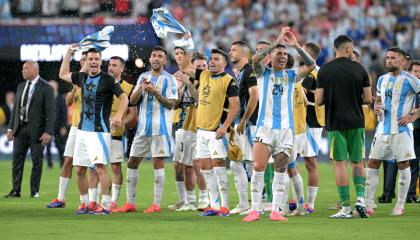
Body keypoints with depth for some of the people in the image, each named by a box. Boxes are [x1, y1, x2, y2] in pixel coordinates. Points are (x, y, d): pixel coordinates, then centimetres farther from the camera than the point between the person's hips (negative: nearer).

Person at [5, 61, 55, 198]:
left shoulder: (45, 88, -6)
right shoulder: (21, 86, 13)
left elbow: (51, 112, -10)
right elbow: (16, 108, 17)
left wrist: (48, 132, -16)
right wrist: (10, 127, 10)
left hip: (36, 130, -5)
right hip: (20, 128, 5)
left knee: (37, 160, 1)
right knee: (17, 159, 2)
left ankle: (35, 191, 8)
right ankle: (15, 191, 4)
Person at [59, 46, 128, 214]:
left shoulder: (107, 79, -6)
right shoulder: (82, 77, 12)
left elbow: (123, 98, -10)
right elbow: (63, 74, 29)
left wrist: (118, 116, -26)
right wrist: (69, 53, 24)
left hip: (100, 130, -7)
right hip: (82, 130, 7)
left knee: (100, 166, -17)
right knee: (80, 169, 8)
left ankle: (106, 205, -16)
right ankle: (84, 203, 19)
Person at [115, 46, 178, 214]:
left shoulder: (169, 79, -2)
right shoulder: (143, 77, 13)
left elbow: (171, 104, -8)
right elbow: (132, 100, 7)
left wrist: (155, 92, -18)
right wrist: (141, 89, -11)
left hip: (160, 128, -6)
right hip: (143, 127, 6)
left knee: (158, 162, -6)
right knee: (132, 162, 5)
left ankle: (156, 204, -2)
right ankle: (130, 203, 11)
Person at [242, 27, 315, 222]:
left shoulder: (291, 75, 10)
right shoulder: (263, 73, 5)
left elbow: (311, 65, -4)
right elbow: (255, 58, -15)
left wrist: (296, 46, -12)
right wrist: (277, 42, -19)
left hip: (286, 128, 2)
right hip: (265, 127, -2)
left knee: (280, 170, 2)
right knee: (258, 167, -10)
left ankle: (275, 210, 5)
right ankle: (254, 210, -6)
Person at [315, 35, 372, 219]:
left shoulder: (324, 71, -2)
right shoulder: (359, 69, -1)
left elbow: (318, 101, -5)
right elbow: (368, 99, -1)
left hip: (335, 123, -1)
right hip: (356, 123, 1)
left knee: (339, 164, 1)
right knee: (358, 163, 13)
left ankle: (346, 208, -2)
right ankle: (360, 198, -4)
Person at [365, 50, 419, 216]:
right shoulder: (382, 79, 13)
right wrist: (376, 108, 1)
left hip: (401, 129, -6)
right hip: (383, 128, 6)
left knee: (403, 165, 0)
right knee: (373, 164, 1)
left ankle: (400, 206, 7)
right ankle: (368, 205, 3)